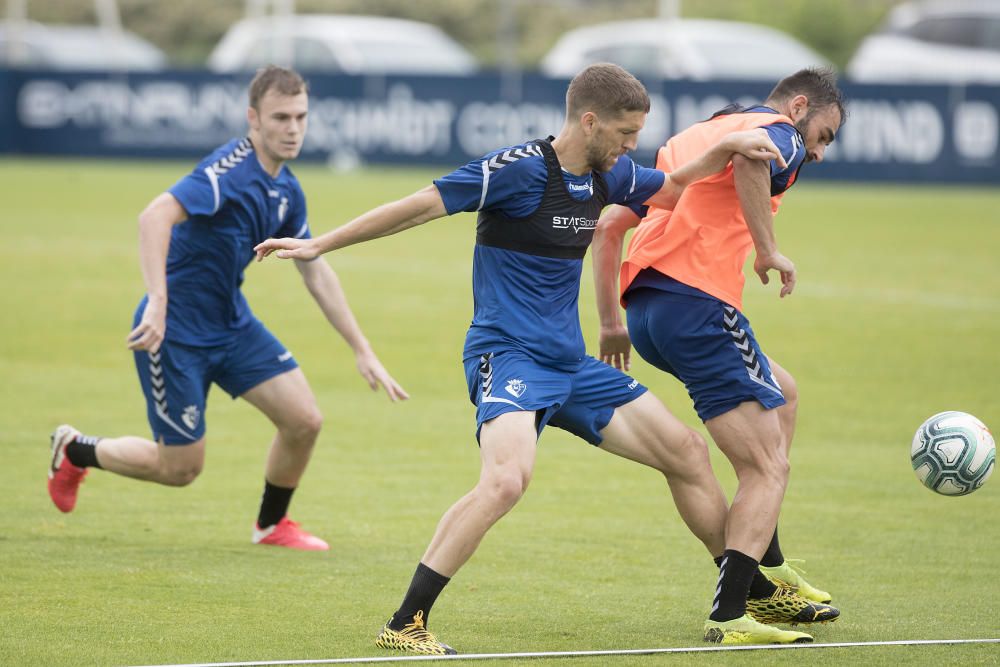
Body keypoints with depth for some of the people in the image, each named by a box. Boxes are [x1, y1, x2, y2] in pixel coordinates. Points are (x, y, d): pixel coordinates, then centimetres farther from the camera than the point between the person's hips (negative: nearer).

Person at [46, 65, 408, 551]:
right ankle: (75, 451, 27)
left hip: (231, 324, 8)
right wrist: (157, 304, -47)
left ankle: (271, 525, 22)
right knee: (180, 468, 1)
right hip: (175, 330, -8)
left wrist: (362, 352, 14)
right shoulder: (232, 170, -24)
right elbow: (155, 216, -38)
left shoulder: (286, 191, 3)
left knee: (304, 420, -3)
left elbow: (315, 272, 15)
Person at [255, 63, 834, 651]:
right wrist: (319, 245, -14)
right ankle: (405, 625, -28)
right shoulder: (520, 169, -15)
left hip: (570, 363, 8)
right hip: (507, 355, -8)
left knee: (688, 452, 10)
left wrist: (727, 147, 7)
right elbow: (421, 206, -14)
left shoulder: (608, 175, 7)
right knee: (508, 479, -33)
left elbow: (676, 188, 27)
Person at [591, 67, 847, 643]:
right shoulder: (780, 134, 3)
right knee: (768, 470, -6)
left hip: (644, 304, 9)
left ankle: (767, 565, 29)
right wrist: (768, 250, -17)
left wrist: (611, 322, 27)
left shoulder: (689, 137, 29)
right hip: (698, 303, -9)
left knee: (783, 395, 29)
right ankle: (729, 618, -18)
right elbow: (748, 155, -25)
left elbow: (609, 226, 27)